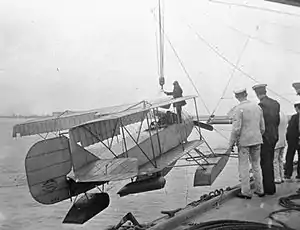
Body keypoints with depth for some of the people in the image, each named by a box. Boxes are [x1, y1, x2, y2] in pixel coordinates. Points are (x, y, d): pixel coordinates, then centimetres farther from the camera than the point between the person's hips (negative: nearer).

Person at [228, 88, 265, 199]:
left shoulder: (239, 109, -14)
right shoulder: (257, 107, 5)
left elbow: (236, 129, -18)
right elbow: (262, 127, 9)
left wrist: (231, 143, -8)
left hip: (244, 141, -6)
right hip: (256, 140, 6)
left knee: (244, 167, 4)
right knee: (256, 165, 16)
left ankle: (246, 192, 10)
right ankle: (259, 190, 22)